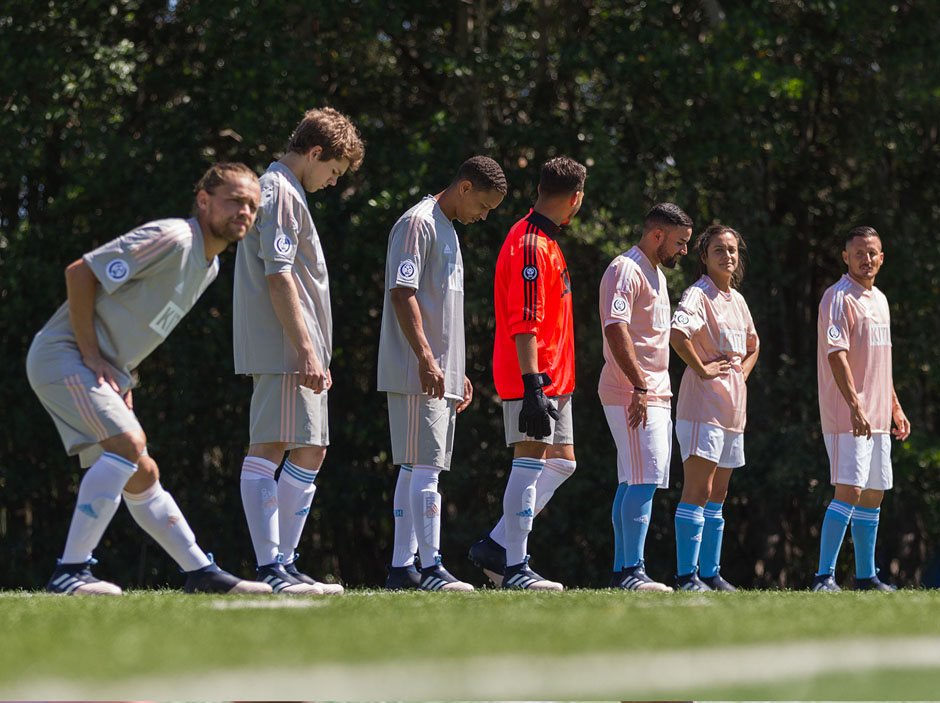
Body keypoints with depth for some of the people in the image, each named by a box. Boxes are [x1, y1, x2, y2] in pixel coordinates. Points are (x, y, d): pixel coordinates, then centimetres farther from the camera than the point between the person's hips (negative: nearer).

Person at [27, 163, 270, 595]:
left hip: (104, 369, 10)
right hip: (63, 354, -10)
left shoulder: (210, 265, 13)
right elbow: (80, 273, -20)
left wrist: (124, 376, 14)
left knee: (140, 476, 12)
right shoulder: (171, 239, -18)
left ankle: (200, 572, 18)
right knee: (128, 444, -24)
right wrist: (92, 355, -19)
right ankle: (70, 572, -23)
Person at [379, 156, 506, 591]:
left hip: (440, 376, 10)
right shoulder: (418, 223, -9)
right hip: (416, 375, -10)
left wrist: (457, 373, 23)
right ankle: (431, 569, -15)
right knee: (425, 469, -12)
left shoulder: (448, 231, 21)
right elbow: (402, 294, -17)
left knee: (415, 470, 9)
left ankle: (401, 569, 11)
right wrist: (426, 359, -23)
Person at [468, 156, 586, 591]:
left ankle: (496, 547, 12)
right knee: (530, 462, -9)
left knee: (561, 464, 10)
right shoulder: (530, 245, -14)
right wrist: (532, 385, -26)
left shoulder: (545, 241, 18)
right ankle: (514, 567, -6)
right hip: (533, 378, -10)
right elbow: (523, 325, -22)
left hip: (552, 379, 10)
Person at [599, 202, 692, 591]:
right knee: (643, 481, -16)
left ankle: (622, 571, 13)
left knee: (634, 482, 10)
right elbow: (615, 329, -22)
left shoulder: (656, 274, 21)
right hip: (631, 394, -10)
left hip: (653, 395, 10)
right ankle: (631, 570, -18)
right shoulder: (625, 270, -11)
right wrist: (639, 386, -26)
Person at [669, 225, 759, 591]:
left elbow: (752, 345, 32)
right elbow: (677, 332, -29)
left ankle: (710, 573, 17)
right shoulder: (698, 294, -10)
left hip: (733, 406, 9)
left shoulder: (737, 300, 16)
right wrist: (702, 369, -20)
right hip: (703, 404, -9)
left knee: (717, 495, 12)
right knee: (698, 491, -11)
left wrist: (742, 372, 14)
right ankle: (686, 575, -12)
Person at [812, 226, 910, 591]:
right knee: (849, 490, -15)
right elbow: (836, 355, -19)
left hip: (877, 416, 9)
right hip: (848, 414, -9)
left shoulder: (879, 300, 17)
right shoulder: (839, 298, -10)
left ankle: (866, 577, 17)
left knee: (873, 494, 11)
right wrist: (855, 406, -27)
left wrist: (895, 406, 22)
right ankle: (824, 576, -15)